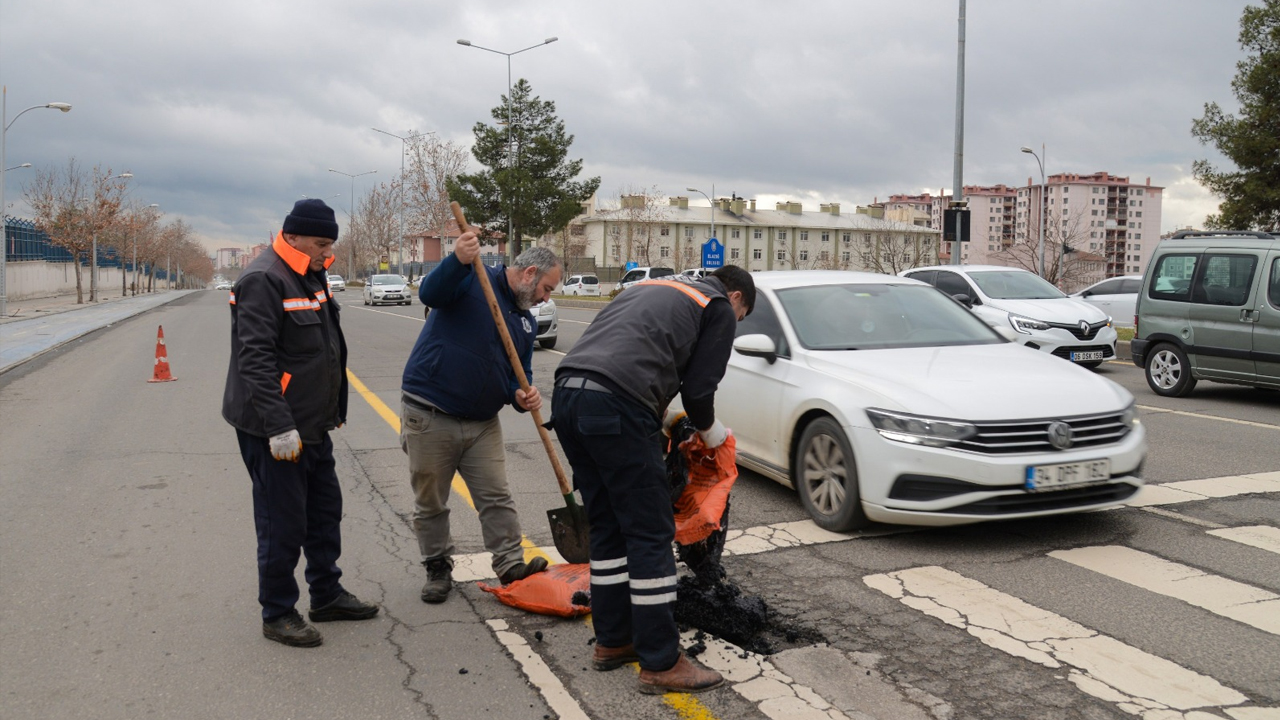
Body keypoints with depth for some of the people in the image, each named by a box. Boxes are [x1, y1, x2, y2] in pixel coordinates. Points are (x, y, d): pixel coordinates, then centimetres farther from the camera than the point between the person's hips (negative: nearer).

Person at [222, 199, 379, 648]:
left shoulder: (311, 277, 13)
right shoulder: (264, 281, -18)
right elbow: (254, 361, -25)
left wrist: (333, 410, 23)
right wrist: (279, 427, -29)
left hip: (312, 426, 10)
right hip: (274, 431, -10)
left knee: (325, 512, 18)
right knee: (283, 525, 1)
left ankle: (327, 595, 33)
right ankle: (277, 614, 16)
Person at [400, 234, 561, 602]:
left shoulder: (526, 321, 12)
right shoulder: (472, 280, -9)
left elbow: (519, 374, 15)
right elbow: (430, 294, -27)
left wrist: (522, 396, -9)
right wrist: (458, 260, -45)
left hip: (482, 422, 6)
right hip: (429, 416, -6)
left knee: (497, 498, 4)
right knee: (430, 503, 7)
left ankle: (511, 565, 11)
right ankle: (438, 568, 22)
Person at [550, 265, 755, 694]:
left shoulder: (651, 289, 32)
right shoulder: (719, 308, 10)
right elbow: (697, 389, 4)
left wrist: (657, 409, 32)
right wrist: (713, 433, 24)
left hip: (566, 397, 8)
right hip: (615, 406, -8)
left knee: (607, 527, 18)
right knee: (650, 534, 0)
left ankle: (612, 642, 28)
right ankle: (661, 664, 7)